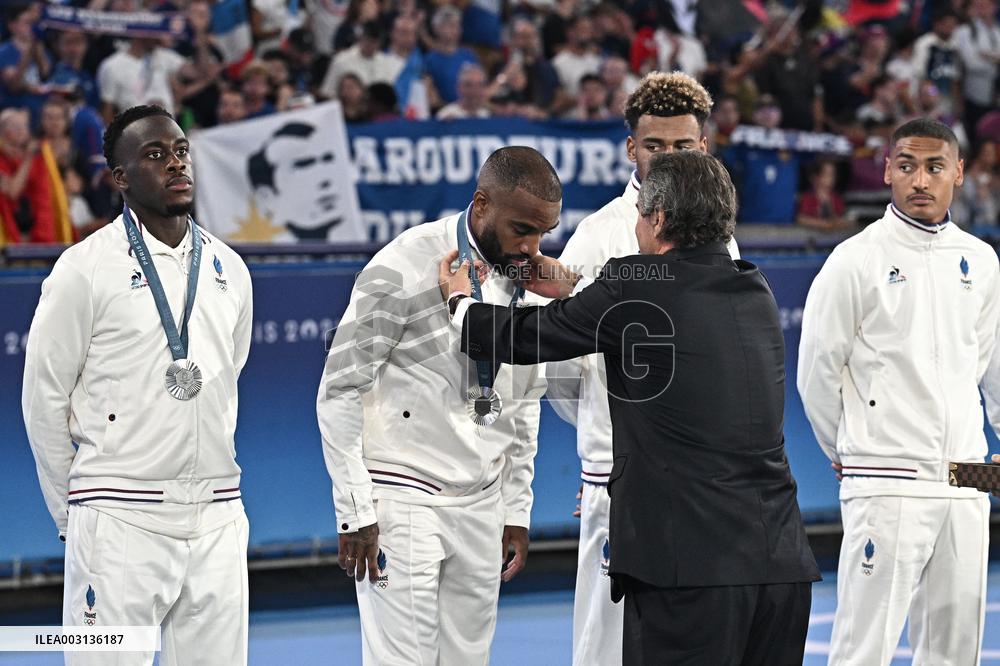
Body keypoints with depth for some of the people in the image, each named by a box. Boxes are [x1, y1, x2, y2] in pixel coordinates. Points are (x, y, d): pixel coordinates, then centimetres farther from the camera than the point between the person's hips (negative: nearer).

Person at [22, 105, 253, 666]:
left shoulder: (229, 271, 12)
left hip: (217, 519, 5)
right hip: (121, 521, -5)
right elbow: (44, 399, 0)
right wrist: (75, 513, 4)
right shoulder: (87, 268, -3)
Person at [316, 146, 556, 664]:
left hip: (482, 505, 6)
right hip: (403, 500, -6)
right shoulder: (405, 270, -13)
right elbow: (339, 393, -11)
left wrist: (516, 511, 14)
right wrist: (355, 513, -13)